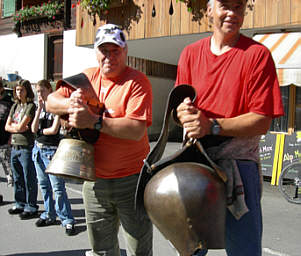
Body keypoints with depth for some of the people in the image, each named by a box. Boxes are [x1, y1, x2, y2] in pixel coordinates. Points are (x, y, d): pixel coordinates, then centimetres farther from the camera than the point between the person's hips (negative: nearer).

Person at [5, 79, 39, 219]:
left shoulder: (31, 106, -8)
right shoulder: (15, 106, 15)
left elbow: (21, 126, -14)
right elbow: (7, 127, 11)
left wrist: (13, 125, 3)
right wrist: (18, 128, -6)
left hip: (27, 147, -7)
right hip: (14, 146, 7)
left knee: (29, 179, -1)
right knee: (17, 178, 15)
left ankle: (31, 207, 8)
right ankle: (20, 204, 27)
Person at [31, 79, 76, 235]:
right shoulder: (39, 107, 12)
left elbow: (54, 130, -15)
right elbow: (34, 129, 0)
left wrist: (40, 130, 0)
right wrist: (40, 108, -5)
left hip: (52, 150, -7)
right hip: (38, 149, 7)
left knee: (57, 187, -9)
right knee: (44, 185, 13)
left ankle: (67, 220, -3)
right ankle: (49, 215, 25)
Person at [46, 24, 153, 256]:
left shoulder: (137, 82, -11)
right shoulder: (86, 78, 8)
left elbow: (137, 130, -23)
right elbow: (51, 102, 7)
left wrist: (93, 121, -28)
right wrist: (70, 103, -15)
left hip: (131, 180, -5)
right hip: (94, 179, 5)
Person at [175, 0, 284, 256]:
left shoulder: (257, 54, -6)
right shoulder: (190, 53, 8)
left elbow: (262, 122, -13)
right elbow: (180, 105, 10)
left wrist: (212, 126, -24)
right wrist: (184, 113, -14)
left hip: (238, 165, -3)